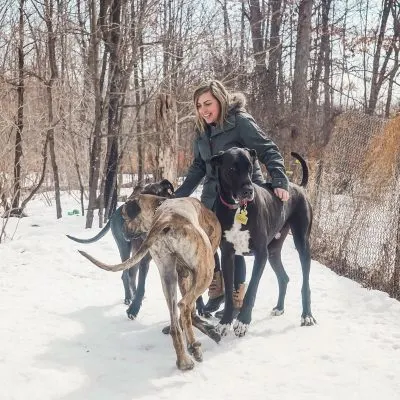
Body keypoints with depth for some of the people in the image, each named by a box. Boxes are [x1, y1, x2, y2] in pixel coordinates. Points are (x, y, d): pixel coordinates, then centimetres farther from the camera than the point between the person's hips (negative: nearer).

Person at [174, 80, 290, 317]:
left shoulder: (240, 121, -12)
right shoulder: (203, 130, 9)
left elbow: (269, 151, -16)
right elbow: (199, 167, 16)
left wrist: (280, 182, -29)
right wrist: (179, 196, 12)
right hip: (213, 197, 6)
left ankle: (237, 303, 12)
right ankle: (217, 292, 27)